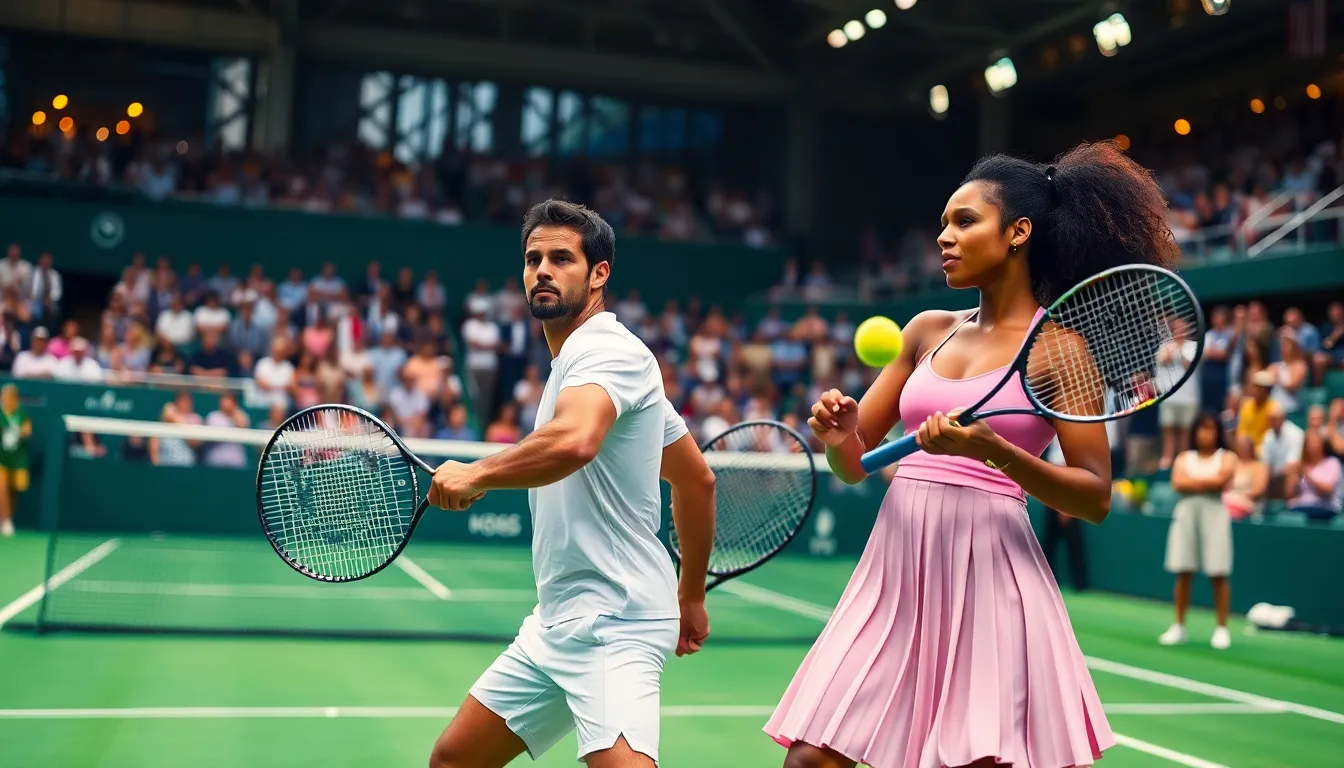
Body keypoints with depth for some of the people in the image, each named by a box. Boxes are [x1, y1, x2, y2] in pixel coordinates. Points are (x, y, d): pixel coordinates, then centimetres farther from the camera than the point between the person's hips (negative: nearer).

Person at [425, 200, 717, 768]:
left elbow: (574, 442, -36)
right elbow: (698, 479, 23)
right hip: (557, 624, 10)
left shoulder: (609, 349, -12)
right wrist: (691, 596, 27)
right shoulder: (574, 361, 18)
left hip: (612, 622, -10)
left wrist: (477, 475, -20)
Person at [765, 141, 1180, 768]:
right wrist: (837, 435, -8)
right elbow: (853, 464, 15)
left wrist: (992, 450, -21)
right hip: (895, 567, 5)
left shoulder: (1059, 344, -1)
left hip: (989, 574, -4)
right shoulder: (928, 330, 13)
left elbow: (1096, 498, -7)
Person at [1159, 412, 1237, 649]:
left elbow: (1221, 480, -11)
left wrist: (1192, 481, -2)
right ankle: (1179, 627, 9)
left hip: (1215, 513, -2)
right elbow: (1178, 483, -2)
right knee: (1183, 573, 1)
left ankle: (1222, 629, 2)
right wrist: (1207, 484, -9)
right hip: (1187, 513, 2)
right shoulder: (1184, 458, 15)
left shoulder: (1227, 457, 8)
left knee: (1218, 575, -4)